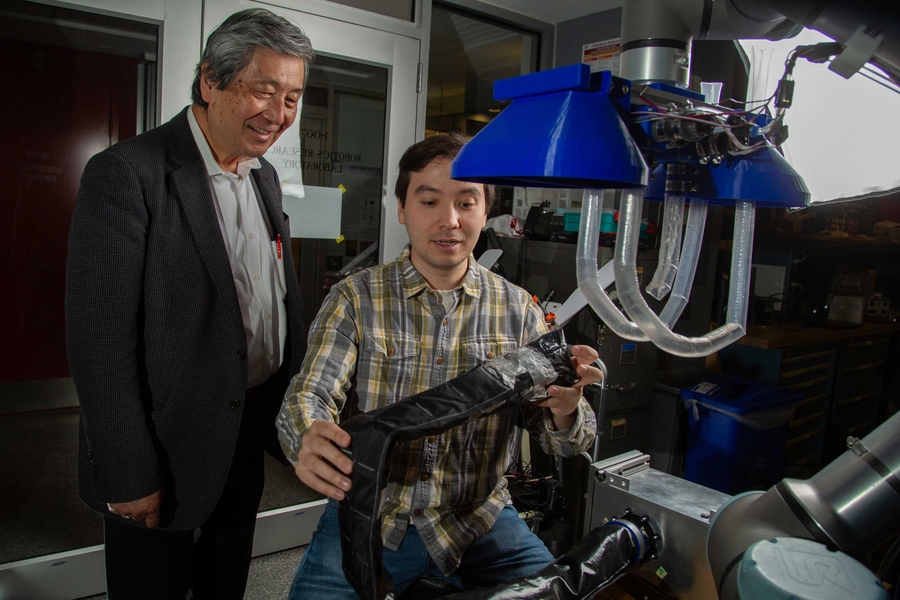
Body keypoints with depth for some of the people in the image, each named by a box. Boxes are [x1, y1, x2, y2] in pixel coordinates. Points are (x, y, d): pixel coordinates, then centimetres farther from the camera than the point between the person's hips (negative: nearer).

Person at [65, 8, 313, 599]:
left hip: (250, 436, 7)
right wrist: (130, 478, -17)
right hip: (168, 447, -6)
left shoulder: (265, 177, 6)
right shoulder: (126, 174, -18)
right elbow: (99, 339, -20)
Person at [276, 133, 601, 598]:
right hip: (367, 516, 0)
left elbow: (559, 439, -2)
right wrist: (310, 441, -36)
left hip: (480, 523, 1)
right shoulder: (355, 299, -3)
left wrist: (564, 412, -27)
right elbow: (309, 395, -11)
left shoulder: (519, 310, 0)